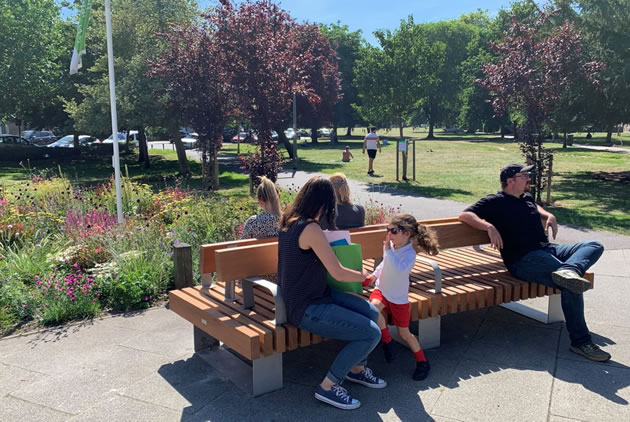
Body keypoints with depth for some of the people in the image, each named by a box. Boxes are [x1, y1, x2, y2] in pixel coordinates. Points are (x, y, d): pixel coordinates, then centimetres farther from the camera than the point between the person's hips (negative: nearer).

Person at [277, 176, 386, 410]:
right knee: (372, 333, -11)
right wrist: (362, 275, -2)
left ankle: (357, 368, 31)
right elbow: (338, 273, -21)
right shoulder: (310, 228, -24)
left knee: (371, 312, 11)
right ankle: (328, 386, 2)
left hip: (312, 295, 10)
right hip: (307, 309, -10)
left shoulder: (289, 220, 5)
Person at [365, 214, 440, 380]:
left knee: (404, 333, 4)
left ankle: (422, 362, 27)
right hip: (382, 290, 4)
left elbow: (399, 269, -42)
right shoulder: (391, 246, -6)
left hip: (399, 298, -4)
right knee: (374, 306, -30)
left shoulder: (409, 253, -22)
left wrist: (388, 250, -37)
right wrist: (375, 274, 9)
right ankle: (386, 341, -7)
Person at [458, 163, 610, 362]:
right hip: (524, 260, -9)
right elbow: (465, 215, -10)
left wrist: (548, 216, 24)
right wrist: (489, 227, -25)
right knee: (571, 286, -27)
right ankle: (580, 342, -17)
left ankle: (567, 270, -39)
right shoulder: (495, 202, -1)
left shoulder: (526, 197, 23)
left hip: (548, 250, 9)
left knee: (595, 246, -7)